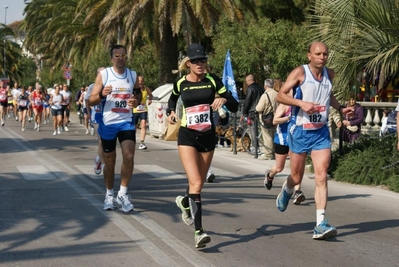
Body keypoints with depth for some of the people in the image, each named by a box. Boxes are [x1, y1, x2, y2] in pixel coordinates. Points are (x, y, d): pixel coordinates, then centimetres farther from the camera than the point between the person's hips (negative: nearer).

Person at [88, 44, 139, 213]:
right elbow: (91, 101, -5)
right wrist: (101, 94, -26)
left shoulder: (133, 75, 4)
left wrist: (136, 102, -6)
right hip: (108, 123, -1)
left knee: (129, 157, -13)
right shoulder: (103, 75, -5)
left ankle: (123, 194, 0)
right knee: (109, 161, 9)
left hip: (126, 122, 1)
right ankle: (109, 195, 25)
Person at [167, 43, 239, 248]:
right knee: (196, 183, -18)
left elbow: (235, 107, -4)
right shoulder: (180, 83, -2)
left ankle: (185, 202, 50)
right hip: (187, 137, -2)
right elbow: (173, 99, 22)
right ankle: (199, 232, -18)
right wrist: (171, 112, 3)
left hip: (208, 137, 3)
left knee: (198, 183, 15)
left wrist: (224, 99, -24)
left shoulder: (213, 81, -2)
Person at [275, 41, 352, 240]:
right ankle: (286, 191, 47)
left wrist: (340, 108, 8)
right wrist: (301, 103, -24)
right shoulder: (300, 72, -8)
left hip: (321, 132, 3)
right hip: (300, 130, -3)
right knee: (297, 177, 9)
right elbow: (280, 95, -11)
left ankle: (321, 225, -12)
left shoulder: (330, 74, 7)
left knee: (321, 177, -10)